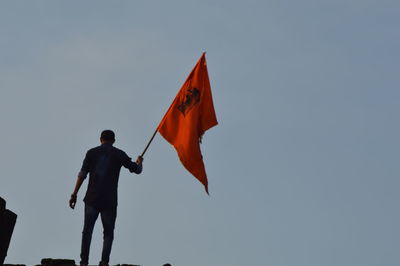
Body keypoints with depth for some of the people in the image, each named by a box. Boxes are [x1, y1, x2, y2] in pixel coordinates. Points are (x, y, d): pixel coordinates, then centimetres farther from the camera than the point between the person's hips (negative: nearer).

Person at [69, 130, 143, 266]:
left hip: (92, 199, 1)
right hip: (110, 201, -1)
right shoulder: (119, 154, 5)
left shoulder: (92, 152, 7)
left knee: (87, 230, 6)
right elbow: (137, 170, 12)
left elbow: (82, 174, -1)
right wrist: (139, 162, 35)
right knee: (108, 233, 6)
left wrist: (74, 194, 0)